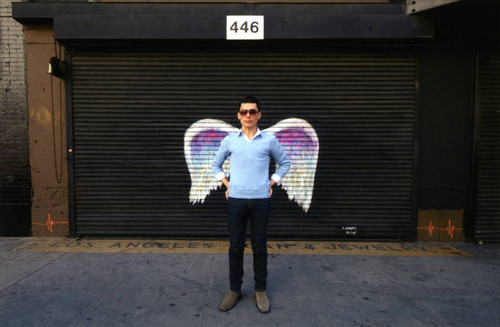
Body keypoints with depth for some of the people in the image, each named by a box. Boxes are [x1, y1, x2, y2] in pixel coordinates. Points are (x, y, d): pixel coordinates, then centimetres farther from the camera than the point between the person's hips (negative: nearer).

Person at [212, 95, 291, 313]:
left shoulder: (269, 140, 1)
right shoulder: (229, 140, 4)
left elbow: (284, 163, 15)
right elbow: (216, 165, 18)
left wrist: (271, 183, 6)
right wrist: (227, 185, 8)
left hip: (261, 200, -1)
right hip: (236, 199, 1)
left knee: (260, 246, 7)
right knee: (235, 246, 8)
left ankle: (261, 290, 24)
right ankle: (234, 290, 24)